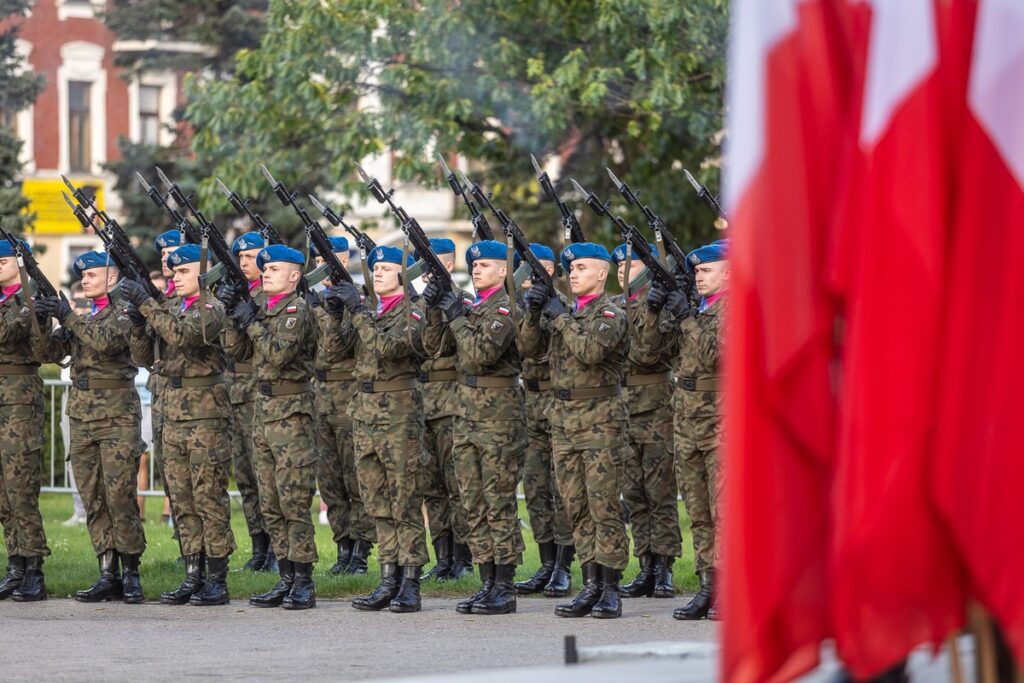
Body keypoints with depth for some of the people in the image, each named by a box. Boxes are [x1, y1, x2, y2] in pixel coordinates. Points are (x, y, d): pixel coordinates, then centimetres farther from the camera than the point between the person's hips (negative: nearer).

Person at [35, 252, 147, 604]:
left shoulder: (123, 313, -3)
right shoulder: (81, 317, 17)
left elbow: (105, 340, -22)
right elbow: (49, 352, 10)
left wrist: (67, 317, -20)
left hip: (117, 416, -7)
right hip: (82, 416, 7)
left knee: (120, 496, -9)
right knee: (93, 499, 3)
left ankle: (130, 572, -2)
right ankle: (108, 573, 5)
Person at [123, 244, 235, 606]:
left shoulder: (211, 309, -7)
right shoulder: (169, 308, 14)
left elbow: (182, 334, -25)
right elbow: (143, 357, 13)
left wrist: (146, 304, -25)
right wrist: (139, 325, -5)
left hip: (205, 413, -7)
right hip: (173, 411, 7)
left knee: (209, 496, -6)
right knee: (182, 499, 7)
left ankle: (217, 580, -4)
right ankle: (193, 575, 12)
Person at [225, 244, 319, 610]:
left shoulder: (297, 310, -10)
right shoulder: (262, 306, 14)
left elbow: (278, 353, -21)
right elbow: (239, 352, 13)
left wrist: (251, 321, -12)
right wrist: (236, 316, 1)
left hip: (292, 411, -9)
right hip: (264, 410, 9)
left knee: (294, 500, -9)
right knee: (271, 504, 9)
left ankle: (304, 583, -6)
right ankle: (286, 579, 14)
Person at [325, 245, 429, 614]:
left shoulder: (411, 315, -6)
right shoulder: (372, 313, 16)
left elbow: (388, 347, -23)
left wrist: (356, 311, -19)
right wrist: (336, 312, 1)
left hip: (399, 413, -8)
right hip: (365, 413, 8)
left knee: (405, 502, -5)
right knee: (379, 504, 8)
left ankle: (410, 584, -4)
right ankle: (388, 580, 11)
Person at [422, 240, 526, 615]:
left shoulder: (504, 308, -10)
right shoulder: (471, 306, 14)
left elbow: (481, 353, -22)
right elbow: (434, 345, 12)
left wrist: (456, 316, -15)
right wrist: (436, 311, -2)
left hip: (498, 412, -8)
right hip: (467, 411, 8)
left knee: (499, 503, -5)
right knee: (474, 503, 8)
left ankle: (505, 588, -2)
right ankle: (488, 583, 12)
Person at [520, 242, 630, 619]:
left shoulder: (611, 314, -8)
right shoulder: (566, 311, 14)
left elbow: (590, 351, -23)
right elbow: (530, 346, 9)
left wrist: (561, 318, -13)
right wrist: (534, 312, -7)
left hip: (600, 419, -7)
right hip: (564, 417, 7)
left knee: (604, 505, -6)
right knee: (577, 507, 7)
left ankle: (610, 590, -3)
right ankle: (591, 585, 11)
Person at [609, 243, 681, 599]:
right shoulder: (613, 306, 15)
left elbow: (648, 351, -16)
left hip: (655, 407, -7)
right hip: (621, 405, 7)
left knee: (660, 491, -4)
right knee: (633, 493, 8)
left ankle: (664, 571, -1)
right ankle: (647, 569, 13)